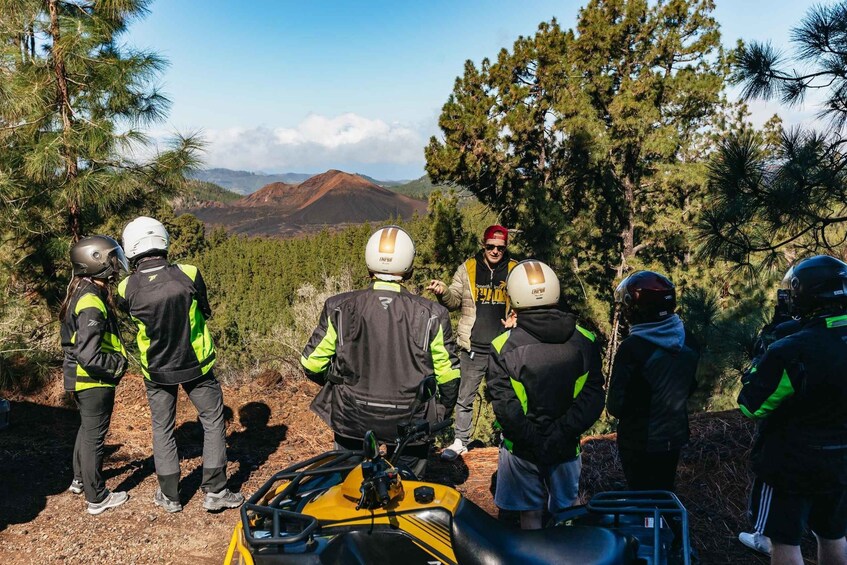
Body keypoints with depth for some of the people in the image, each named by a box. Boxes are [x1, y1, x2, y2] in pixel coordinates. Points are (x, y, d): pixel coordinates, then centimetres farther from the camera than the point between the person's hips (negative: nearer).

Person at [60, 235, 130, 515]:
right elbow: (88, 356, -31)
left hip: (82, 378, 10)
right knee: (94, 436, 3)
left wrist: (116, 359, 13)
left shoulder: (83, 292, 6)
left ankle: (80, 479, 45)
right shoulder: (92, 303, -26)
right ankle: (97, 498, 18)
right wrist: (118, 364, -17)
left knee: (87, 428, 26)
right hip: (95, 381, -10)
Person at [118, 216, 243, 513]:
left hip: (156, 370, 2)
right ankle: (215, 491, 16)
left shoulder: (127, 288, -15)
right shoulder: (189, 274, -19)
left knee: (162, 428, 17)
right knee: (213, 421, 13)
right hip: (196, 365, -1)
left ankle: (170, 495, 27)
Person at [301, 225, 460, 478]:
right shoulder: (430, 315, -12)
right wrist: (443, 411, 14)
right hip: (409, 422, 0)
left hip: (351, 418, 1)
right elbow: (448, 374, -5)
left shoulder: (339, 308, -11)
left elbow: (312, 362, -4)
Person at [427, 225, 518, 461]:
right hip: (473, 348, 0)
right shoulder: (467, 269, 1)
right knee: (465, 398, 9)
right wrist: (444, 292, -21)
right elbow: (454, 300, 1)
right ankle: (460, 441, 23)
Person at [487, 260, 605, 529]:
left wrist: (532, 439, -13)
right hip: (567, 447, 2)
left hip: (521, 447, -2)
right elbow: (593, 396, -11)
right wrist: (561, 433, -13)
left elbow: (504, 404, -19)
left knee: (531, 516, 15)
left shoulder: (502, 346, -14)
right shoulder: (585, 341, -6)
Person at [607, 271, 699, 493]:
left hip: (640, 443, -6)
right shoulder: (689, 343, -6)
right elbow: (690, 387, 9)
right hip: (675, 438, 6)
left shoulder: (632, 349, -27)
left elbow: (616, 407, -21)